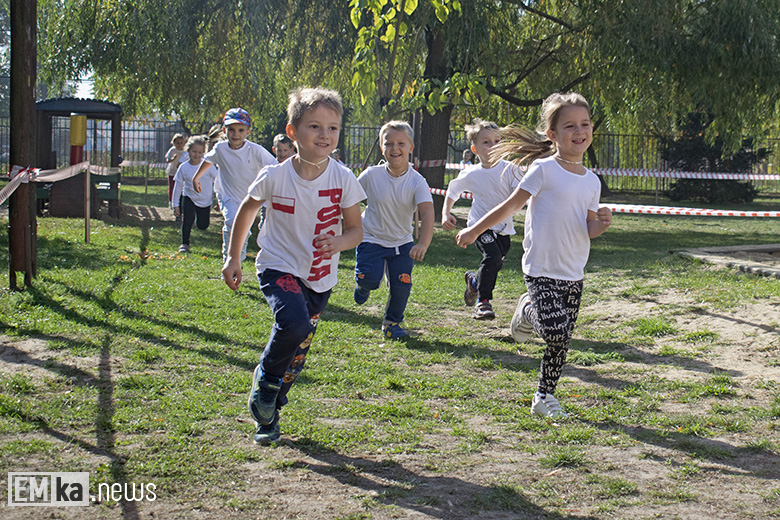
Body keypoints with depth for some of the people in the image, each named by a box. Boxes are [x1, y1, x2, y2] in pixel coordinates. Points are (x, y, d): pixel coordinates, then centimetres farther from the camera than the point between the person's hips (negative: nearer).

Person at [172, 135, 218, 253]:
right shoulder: (183, 167, -9)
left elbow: (217, 180, -2)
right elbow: (178, 186, 0)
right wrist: (175, 205, 0)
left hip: (205, 200, 0)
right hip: (189, 198, 0)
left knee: (203, 225, 5)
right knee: (187, 220, -18)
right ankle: (185, 244, 3)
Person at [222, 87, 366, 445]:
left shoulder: (344, 180, -12)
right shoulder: (274, 177, -14)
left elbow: (356, 230, -2)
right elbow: (247, 211, 6)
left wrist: (339, 242, -24)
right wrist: (233, 257, 7)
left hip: (319, 277, 3)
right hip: (278, 267, -3)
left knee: (298, 350, 11)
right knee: (294, 323, -30)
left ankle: (267, 415, 35)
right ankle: (265, 378, 0)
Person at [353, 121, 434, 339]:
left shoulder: (417, 182, -17)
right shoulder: (372, 175, -14)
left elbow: (427, 213, -31)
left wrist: (423, 244, -47)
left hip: (402, 242, 1)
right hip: (371, 239, -1)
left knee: (401, 286, -6)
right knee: (370, 278, -20)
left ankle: (392, 323, 21)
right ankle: (363, 286, 19)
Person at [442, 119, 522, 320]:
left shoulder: (509, 169, -6)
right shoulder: (471, 174, -5)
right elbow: (452, 191, 13)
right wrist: (445, 213, 1)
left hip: (504, 228, 3)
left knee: (495, 264, 9)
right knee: (493, 258, -24)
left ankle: (474, 280, 42)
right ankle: (483, 301, -12)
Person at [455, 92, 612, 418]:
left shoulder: (592, 181, 8)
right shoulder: (544, 169, -10)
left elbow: (588, 230, 14)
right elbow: (512, 205, -3)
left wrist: (602, 224, -9)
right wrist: (474, 230, 0)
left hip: (573, 274, 6)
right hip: (541, 269, -6)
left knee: (562, 340, 8)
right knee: (555, 331, -19)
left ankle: (545, 397, 23)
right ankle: (528, 312, 13)